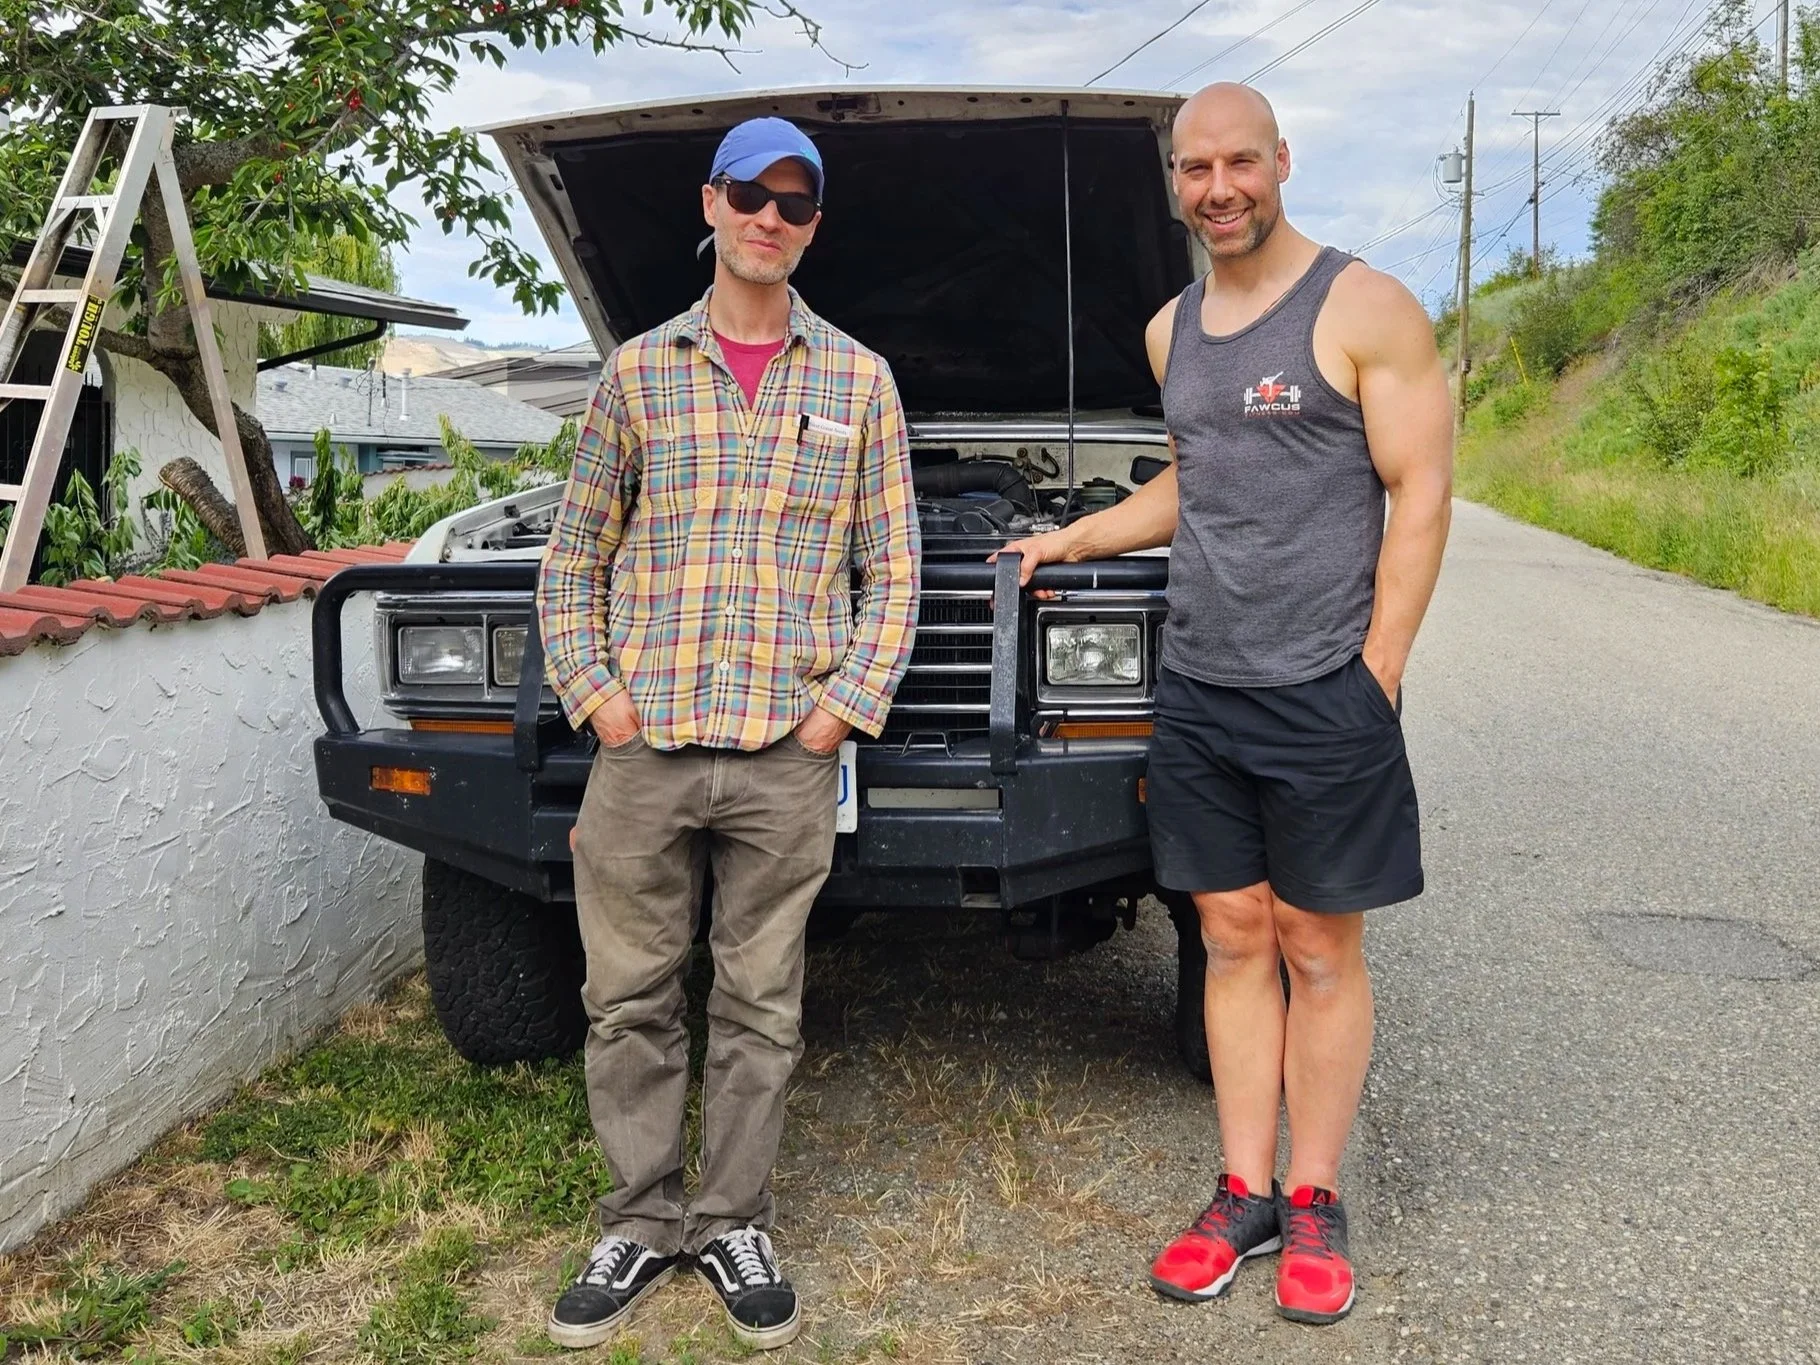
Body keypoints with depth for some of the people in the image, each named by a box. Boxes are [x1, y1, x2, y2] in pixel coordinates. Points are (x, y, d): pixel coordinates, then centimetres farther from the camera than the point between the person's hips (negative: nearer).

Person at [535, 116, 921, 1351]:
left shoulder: (859, 382, 8)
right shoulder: (638, 372, 9)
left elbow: (892, 571, 8)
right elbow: (575, 558, 12)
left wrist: (845, 707, -3)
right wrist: (594, 692, -1)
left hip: (786, 759, -1)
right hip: (641, 750, 1)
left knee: (761, 1007, 8)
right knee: (631, 1003, 8)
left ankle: (735, 1225, 24)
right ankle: (643, 1225, 23)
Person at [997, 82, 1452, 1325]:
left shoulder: (1364, 309, -6)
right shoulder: (1172, 328, 14)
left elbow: (1420, 495, -9)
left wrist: (1374, 677, -13)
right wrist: (1074, 540, 22)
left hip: (1323, 696, -5)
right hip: (1197, 693, 6)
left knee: (1320, 951, 4)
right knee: (1234, 939, 10)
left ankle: (1316, 1202, 17)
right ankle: (1245, 1196, 19)